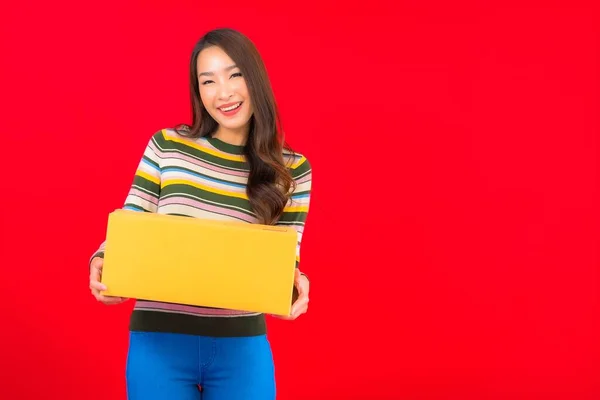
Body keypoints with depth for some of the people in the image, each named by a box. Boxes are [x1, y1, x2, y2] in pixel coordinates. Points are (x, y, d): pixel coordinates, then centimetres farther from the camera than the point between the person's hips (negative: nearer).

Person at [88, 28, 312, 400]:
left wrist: (293, 286, -21)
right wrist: (102, 262, -17)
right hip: (159, 341, 0)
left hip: (243, 347, 1)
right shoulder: (166, 146, 1)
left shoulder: (292, 169, 2)